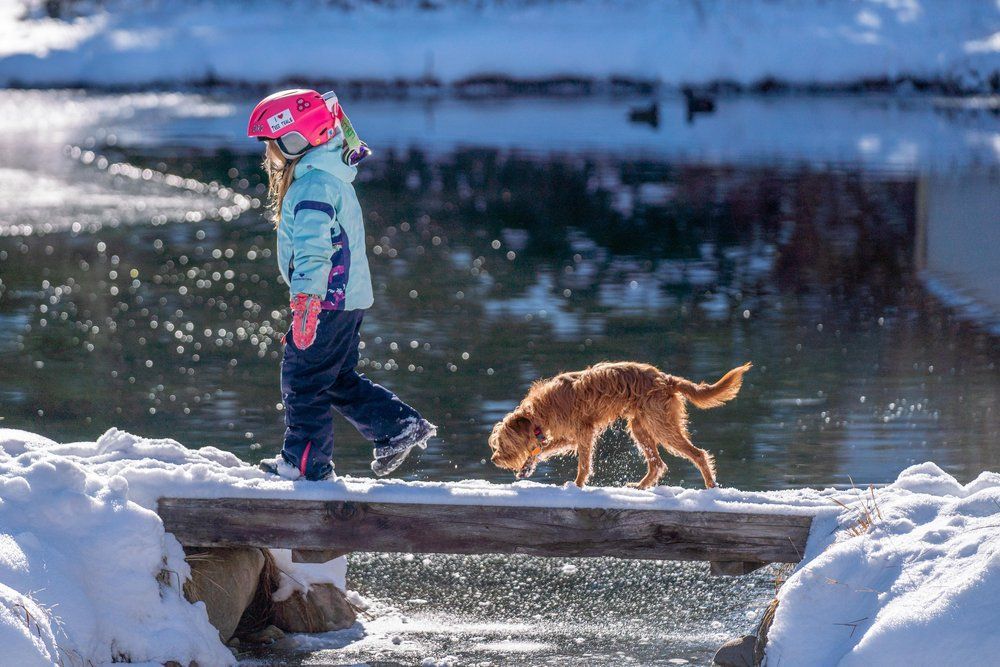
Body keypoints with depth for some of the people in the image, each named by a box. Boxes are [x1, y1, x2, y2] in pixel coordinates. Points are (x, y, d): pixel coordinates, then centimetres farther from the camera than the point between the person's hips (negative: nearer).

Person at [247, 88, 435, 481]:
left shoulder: (314, 183, -18)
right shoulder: (329, 176, 16)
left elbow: (312, 245, -30)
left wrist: (306, 299, -38)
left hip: (327, 302, -10)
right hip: (349, 299, 10)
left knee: (302, 381, -2)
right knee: (338, 380, 18)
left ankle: (306, 466, 4)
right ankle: (401, 427, 16)